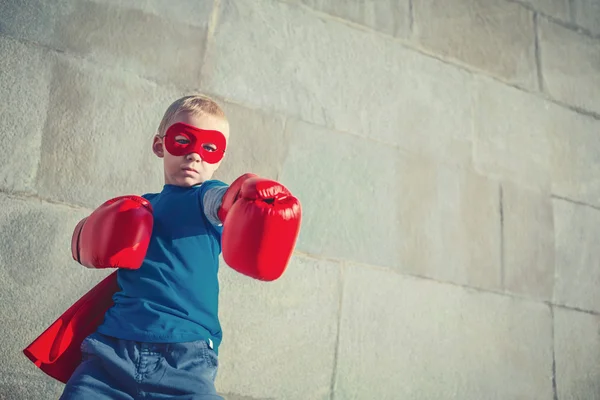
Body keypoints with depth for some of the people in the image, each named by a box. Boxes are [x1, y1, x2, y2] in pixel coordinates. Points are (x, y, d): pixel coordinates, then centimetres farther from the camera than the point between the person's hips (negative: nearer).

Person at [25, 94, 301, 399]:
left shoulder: (207, 197, 4)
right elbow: (85, 247, 24)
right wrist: (94, 235, 1)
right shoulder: (137, 207, 19)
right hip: (113, 348, 4)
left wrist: (252, 189, -43)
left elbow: (228, 199, -20)